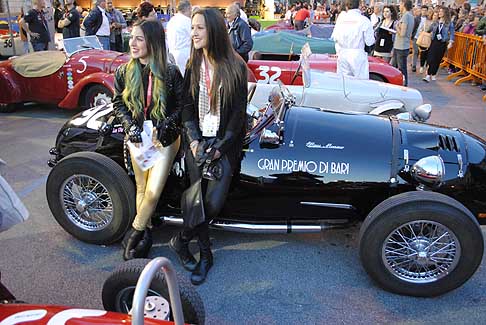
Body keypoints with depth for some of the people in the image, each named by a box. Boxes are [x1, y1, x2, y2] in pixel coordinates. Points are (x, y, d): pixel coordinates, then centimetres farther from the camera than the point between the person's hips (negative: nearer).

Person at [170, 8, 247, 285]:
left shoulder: (236, 67, -4)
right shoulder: (193, 65, 6)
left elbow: (239, 112, -5)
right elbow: (187, 107, 6)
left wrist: (220, 147, -13)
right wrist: (194, 139, -9)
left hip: (225, 143, -3)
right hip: (198, 141, 3)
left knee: (215, 202, -12)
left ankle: (182, 239, 16)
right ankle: (205, 255, 21)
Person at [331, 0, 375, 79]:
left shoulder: (341, 18, 3)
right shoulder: (364, 20, -6)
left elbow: (334, 37, 6)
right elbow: (369, 42, -4)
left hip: (342, 54, 4)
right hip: (358, 55, -3)